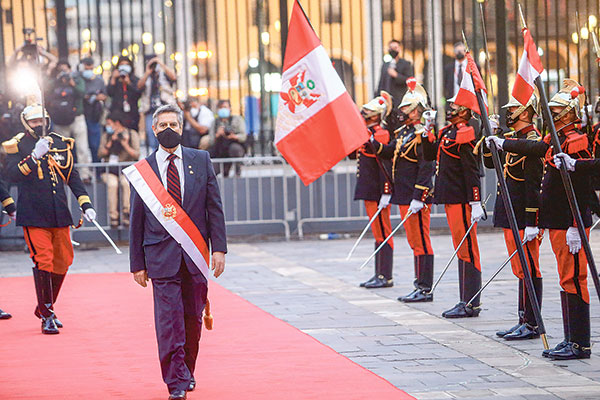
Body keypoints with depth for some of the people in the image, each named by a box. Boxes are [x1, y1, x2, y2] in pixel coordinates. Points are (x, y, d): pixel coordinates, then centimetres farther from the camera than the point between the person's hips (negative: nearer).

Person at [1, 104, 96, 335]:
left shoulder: (60, 144, 11)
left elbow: (72, 176, 17)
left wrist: (85, 205, 10)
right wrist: (34, 156, -27)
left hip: (59, 215, 5)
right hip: (33, 216, -5)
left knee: (62, 261, 10)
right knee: (43, 261, -12)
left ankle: (45, 308, 28)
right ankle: (47, 316, -6)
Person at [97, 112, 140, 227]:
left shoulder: (132, 134, 6)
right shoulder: (106, 136, 13)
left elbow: (136, 155, -4)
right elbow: (100, 154, 1)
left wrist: (126, 145, -18)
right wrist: (110, 143, -11)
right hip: (109, 170, 1)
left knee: (126, 182, -35)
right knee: (112, 184, -32)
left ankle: (126, 213, -29)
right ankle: (113, 216, -29)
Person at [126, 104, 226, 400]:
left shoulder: (200, 160, 7)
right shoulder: (142, 170, 4)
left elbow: (214, 206, 6)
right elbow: (137, 220, 7)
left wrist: (219, 248, -2)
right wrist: (137, 263, 4)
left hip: (195, 253, 2)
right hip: (161, 256, -2)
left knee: (193, 318, 8)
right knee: (169, 320, -7)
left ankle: (186, 372, 26)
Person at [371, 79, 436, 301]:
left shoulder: (422, 135, -15)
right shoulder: (404, 132, 15)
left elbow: (426, 169, -19)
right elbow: (390, 152, 19)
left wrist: (418, 199, -23)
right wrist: (373, 143, 4)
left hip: (417, 197, -10)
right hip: (403, 197, 10)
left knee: (421, 241, -5)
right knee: (414, 241, 13)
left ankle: (425, 289, -2)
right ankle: (421, 286, 19)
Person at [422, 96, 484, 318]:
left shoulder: (465, 134, -13)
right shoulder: (448, 132, 15)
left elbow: (472, 171, -18)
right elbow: (430, 155, 21)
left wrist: (476, 203, -21)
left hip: (461, 200, -10)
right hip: (451, 199, 10)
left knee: (467, 249, -7)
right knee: (462, 249, 11)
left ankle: (471, 304, -5)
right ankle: (466, 302, 16)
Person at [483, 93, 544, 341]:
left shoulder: (532, 142, -15)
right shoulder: (511, 138, 12)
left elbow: (534, 186, -18)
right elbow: (490, 163, 20)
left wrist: (532, 223, -20)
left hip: (523, 218, -9)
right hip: (510, 217, 9)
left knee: (529, 271, -4)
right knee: (521, 271, 13)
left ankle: (532, 325, 0)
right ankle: (524, 321, 19)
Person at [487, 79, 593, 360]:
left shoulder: (576, 143, -15)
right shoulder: (556, 141, 12)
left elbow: (581, 189, -19)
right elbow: (534, 149, 29)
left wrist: (575, 228, -22)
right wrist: (502, 144, 38)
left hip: (570, 225, -9)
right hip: (556, 222, 9)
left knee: (573, 279, -7)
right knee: (567, 281, 12)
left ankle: (580, 345, -4)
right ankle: (571, 340, 17)